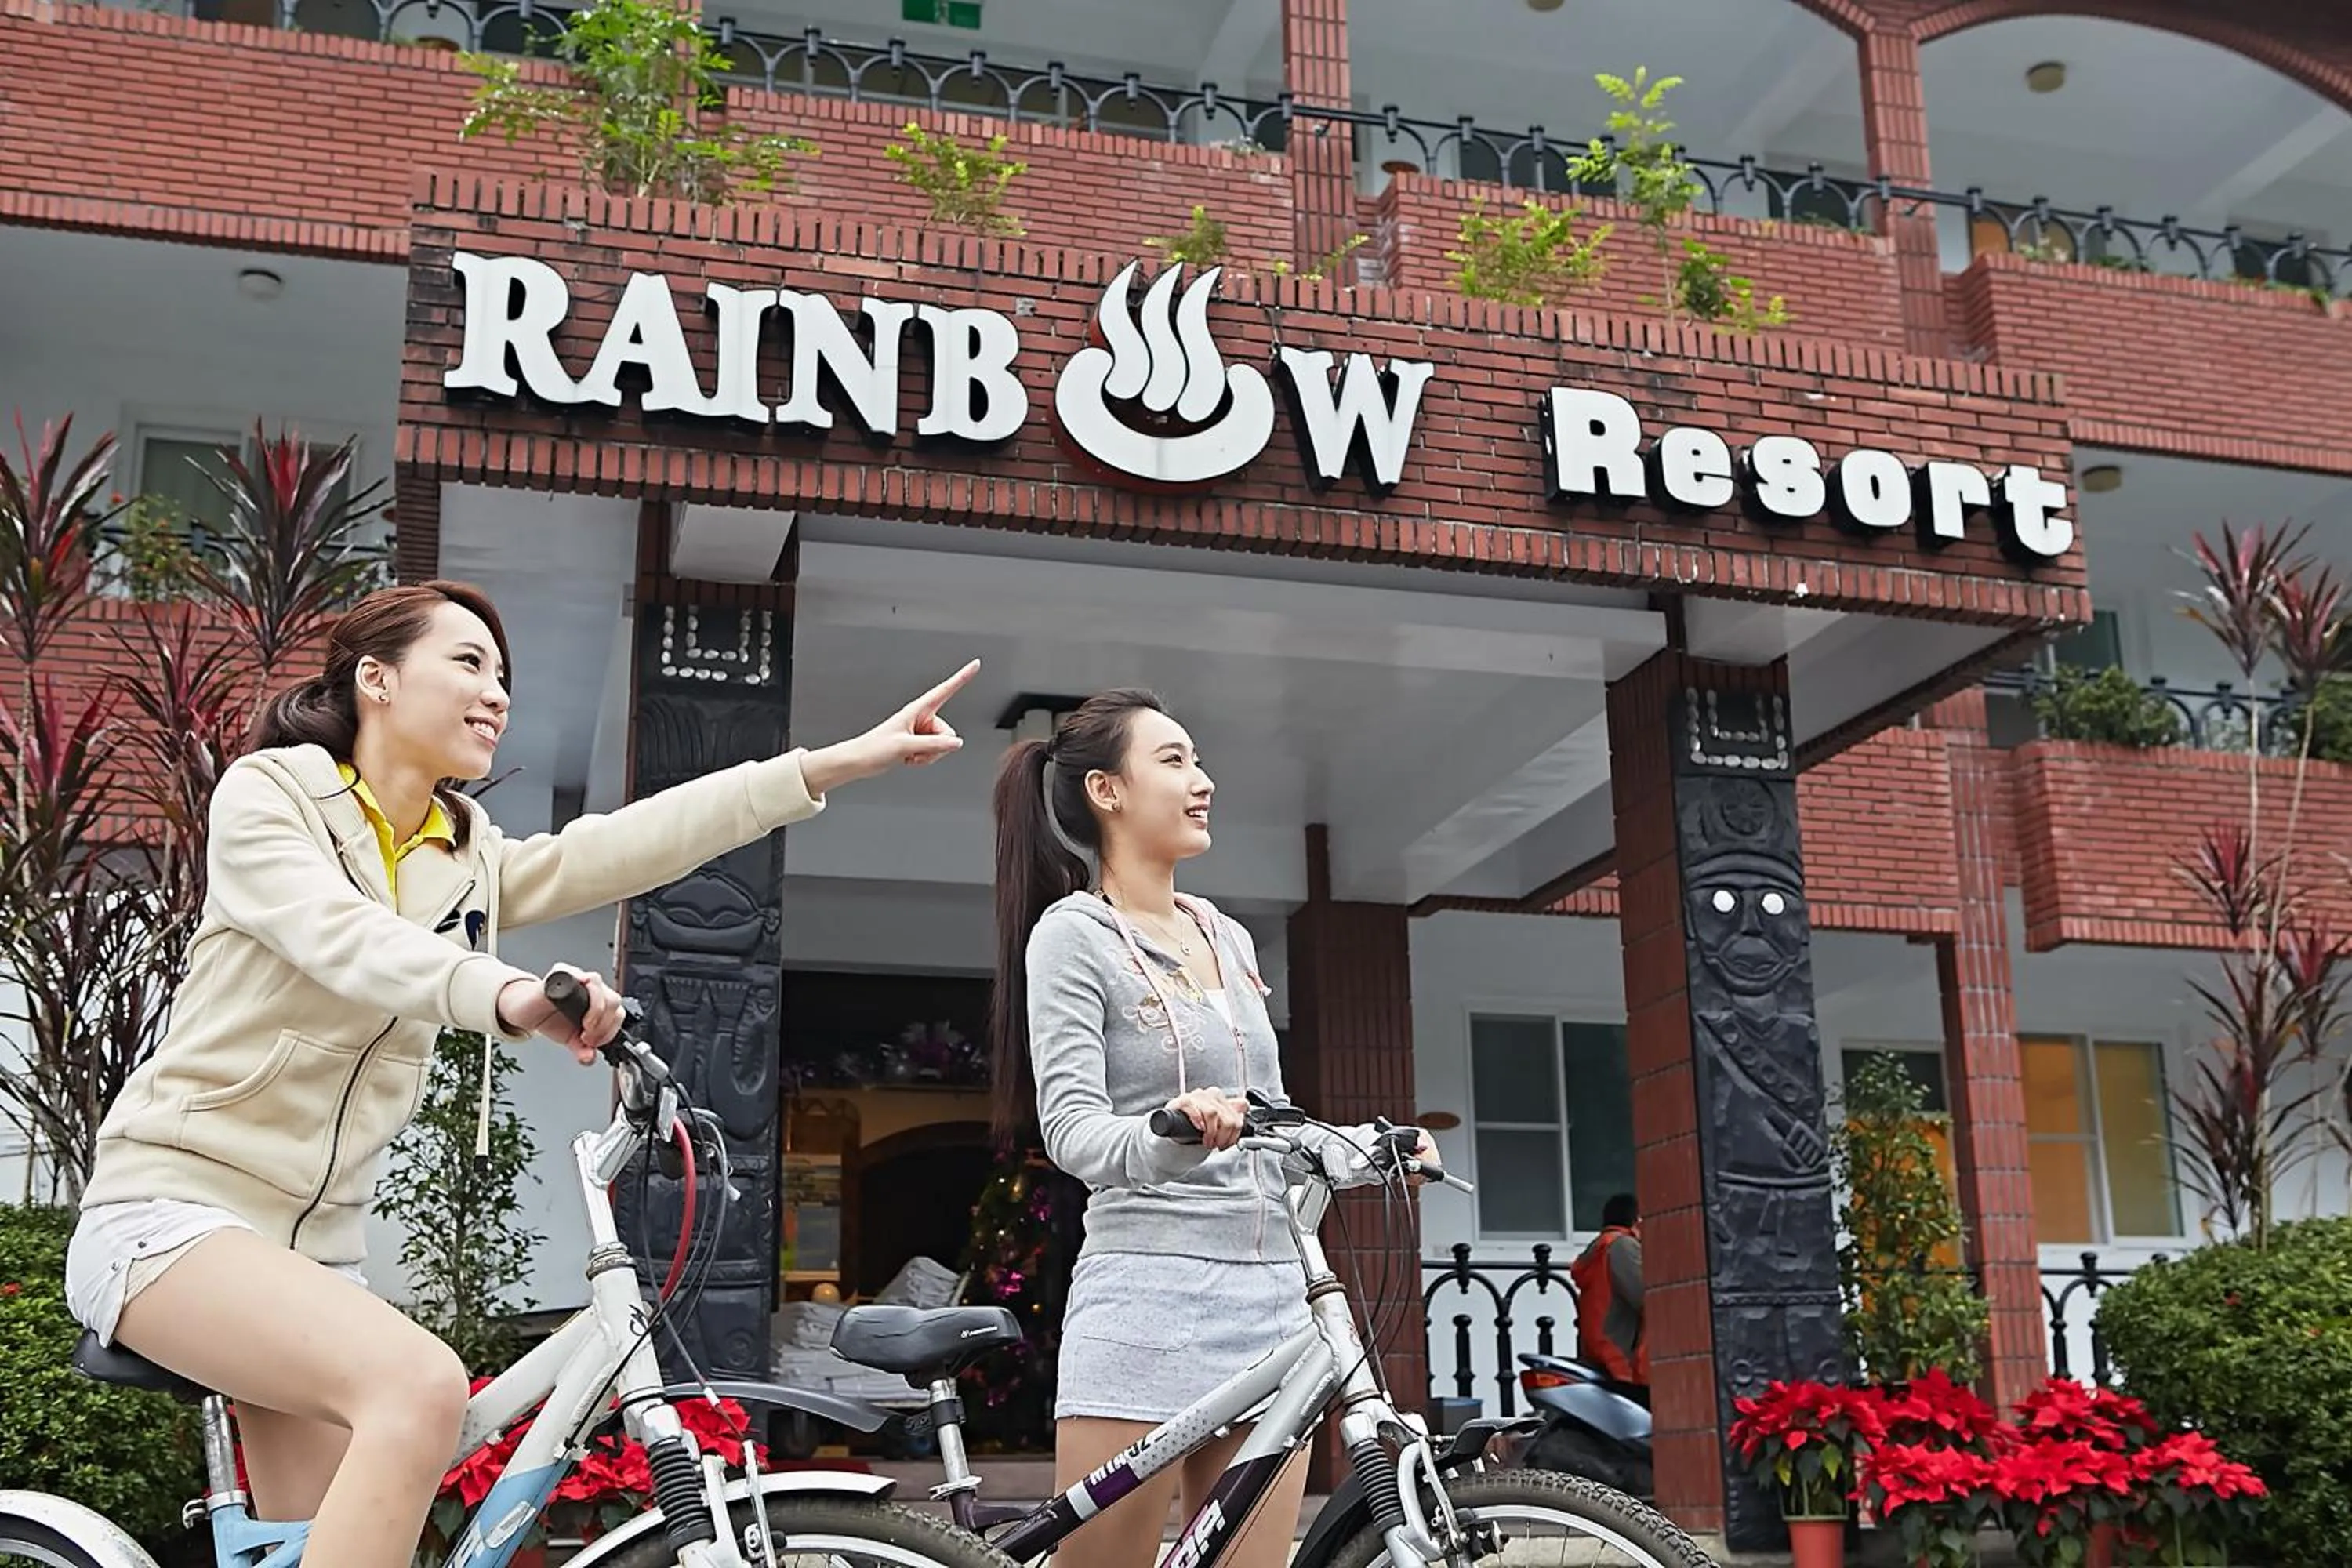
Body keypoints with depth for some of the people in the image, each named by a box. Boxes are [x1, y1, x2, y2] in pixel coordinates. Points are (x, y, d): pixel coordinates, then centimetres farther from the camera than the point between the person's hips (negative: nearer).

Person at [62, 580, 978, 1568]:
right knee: (419, 1383, -30)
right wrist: (504, 992, -47)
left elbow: (625, 845, -5)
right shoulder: (266, 793, -6)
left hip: (315, 1238, 7)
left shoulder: (470, 863, 9)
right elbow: (346, 941, -26)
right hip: (176, 1206, -7)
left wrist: (840, 762, -15)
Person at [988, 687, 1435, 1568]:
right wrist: (1173, 1140, -34)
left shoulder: (1230, 939, 17)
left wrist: (1367, 1149, 5)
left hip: (1273, 1297, 7)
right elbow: (1072, 1128, -15)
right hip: (1148, 1300, -6)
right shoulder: (1073, 933, -3)